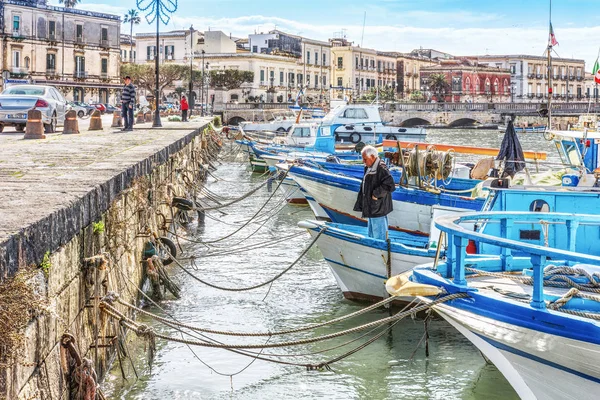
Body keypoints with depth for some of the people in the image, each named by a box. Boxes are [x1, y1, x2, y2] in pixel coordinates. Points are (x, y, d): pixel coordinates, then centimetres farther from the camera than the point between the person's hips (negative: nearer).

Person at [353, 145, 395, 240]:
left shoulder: (381, 168, -18)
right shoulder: (368, 168, 12)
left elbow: (390, 186, -27)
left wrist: (376, 194, -20)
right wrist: (360, 205, 17)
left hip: (378, 209, -10)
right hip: (371, 209, 10)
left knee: (379, 237, -5)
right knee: (372, 235, 19)